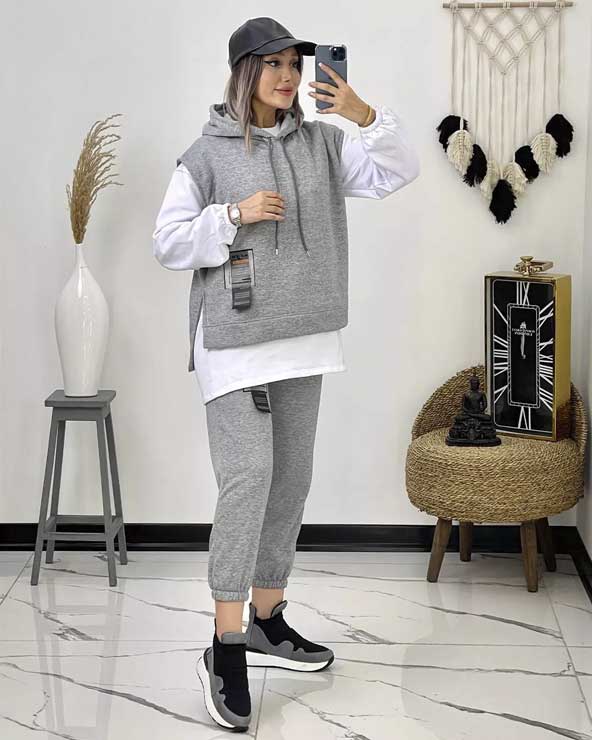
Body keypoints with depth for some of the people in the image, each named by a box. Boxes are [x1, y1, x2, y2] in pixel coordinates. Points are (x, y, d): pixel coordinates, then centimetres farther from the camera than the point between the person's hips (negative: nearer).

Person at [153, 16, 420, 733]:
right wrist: (234, 215, -16)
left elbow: (397, 172, 1)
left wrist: (365, 115, -15)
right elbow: (168, 244, -3)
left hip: (303, 339, 6)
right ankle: (226, 648, -9)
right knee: (247, 477, -15)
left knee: (290, 481, 11)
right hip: (234, 341, -5)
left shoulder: (321, 143, 8)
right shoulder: (207, 154, -2)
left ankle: (267, 621, 26)